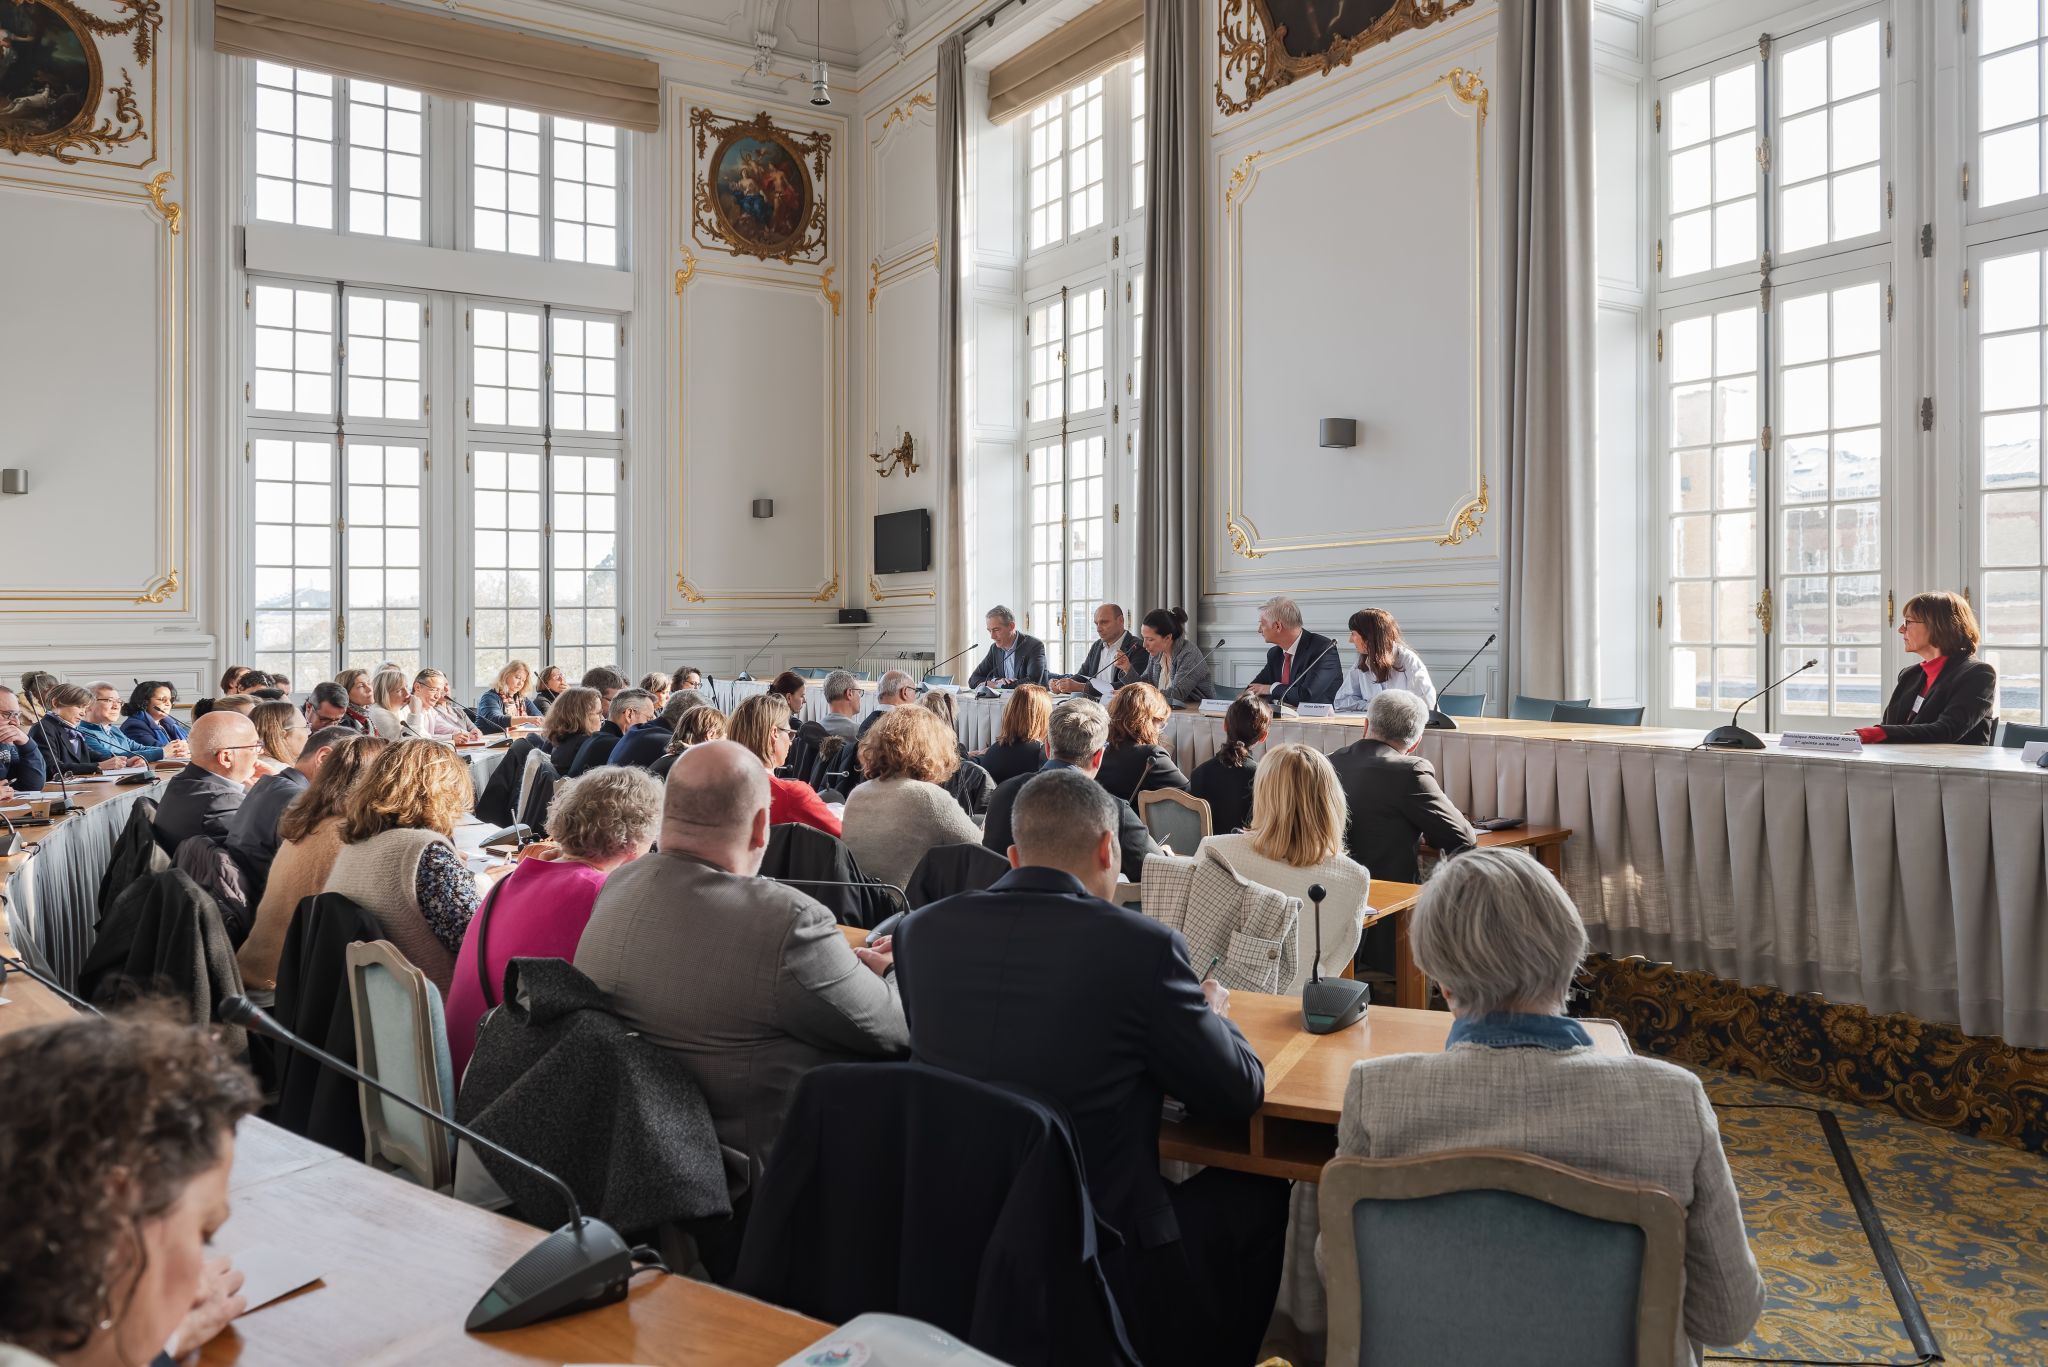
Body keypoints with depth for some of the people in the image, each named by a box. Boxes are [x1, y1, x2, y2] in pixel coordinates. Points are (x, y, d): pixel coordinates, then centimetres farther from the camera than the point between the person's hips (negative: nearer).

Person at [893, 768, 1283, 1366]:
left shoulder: (919, 929, -5)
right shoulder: (1141, 944, -18)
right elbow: (1237, 1095, -7)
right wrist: (1210, 1014, 13)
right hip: (1101, 1266, -5)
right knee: (1258, 1193, 22)